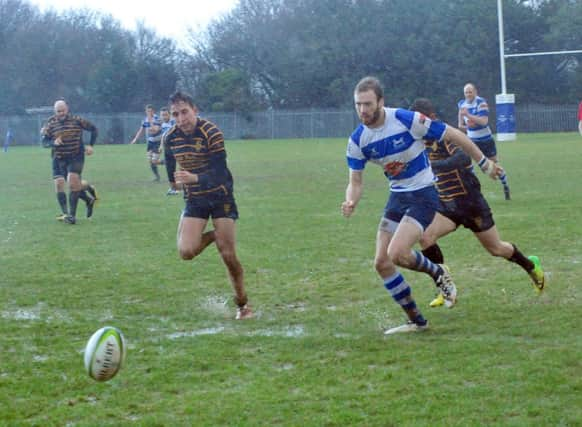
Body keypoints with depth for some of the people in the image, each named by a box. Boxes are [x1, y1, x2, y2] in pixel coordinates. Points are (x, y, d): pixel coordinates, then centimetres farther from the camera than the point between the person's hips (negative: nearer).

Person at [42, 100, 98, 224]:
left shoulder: (76, 120, -2)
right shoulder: (51, 124, 2)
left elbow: (93, 129, 8)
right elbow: (44, 141, 0)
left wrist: (90, 146, -1)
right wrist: (53, 142, -21)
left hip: (76, 157, -3)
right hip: (58, 159, 3)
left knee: (73, 182, -16)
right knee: (59, 184, -6)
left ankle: (72, 215, -11)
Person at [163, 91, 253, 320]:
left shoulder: (211, 133, -20)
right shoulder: (170, 138, -5)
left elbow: (220, 172, -26)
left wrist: (195, 178, -42)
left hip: (220, 196, -4)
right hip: (194, 200, 4)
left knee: (228, 255, -6)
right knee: (186, 252, -17)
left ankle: (243, 305, 13)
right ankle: (212, 236, 17)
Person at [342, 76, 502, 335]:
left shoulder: (408, 120, -21)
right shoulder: (357, 140, -6)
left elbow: (453, 135, -11)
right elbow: (356, 181, 0)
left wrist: (484, 163, -3)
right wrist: (351, 202, -23)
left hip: (423, 195, -6)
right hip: (397, 196, 6)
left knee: (397, 254, -25)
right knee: (381, 263, 0)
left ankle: (438, 273, 7)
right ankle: (416, 321, 14)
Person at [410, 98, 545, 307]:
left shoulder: (445, 136, -22)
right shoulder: (424, 141, 1)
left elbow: (463, 158, -40)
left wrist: (431, 165, -47)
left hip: (470, 201, -6)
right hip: (447, 205, 6)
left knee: (495, 248, 10)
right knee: (425, 237, -20)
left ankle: (531, 265, 40)